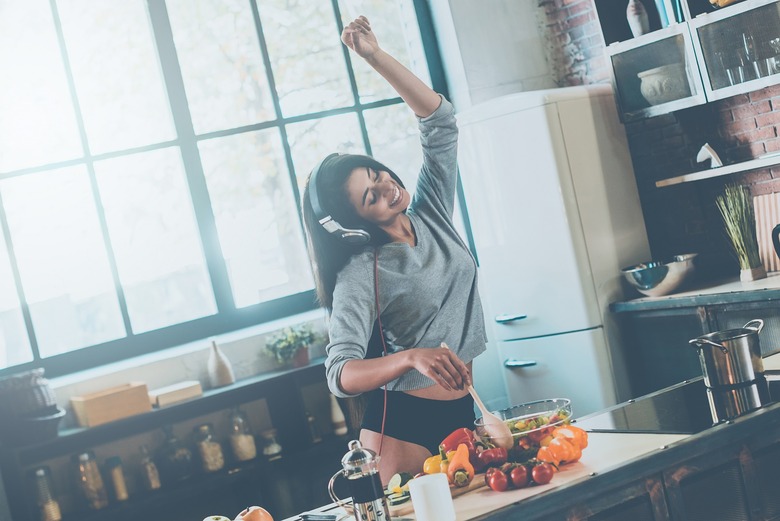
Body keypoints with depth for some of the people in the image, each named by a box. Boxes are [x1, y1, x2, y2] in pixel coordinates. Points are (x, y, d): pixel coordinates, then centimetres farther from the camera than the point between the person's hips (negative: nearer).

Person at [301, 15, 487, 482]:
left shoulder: (433, 214, 2)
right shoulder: (361, 273, -16)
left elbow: (440, 121, 1)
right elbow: (341, 374, -24)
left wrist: (376, 56, -6)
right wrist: (412, 358, -41)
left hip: (465, 411, 6)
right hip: (404, 425, -5)